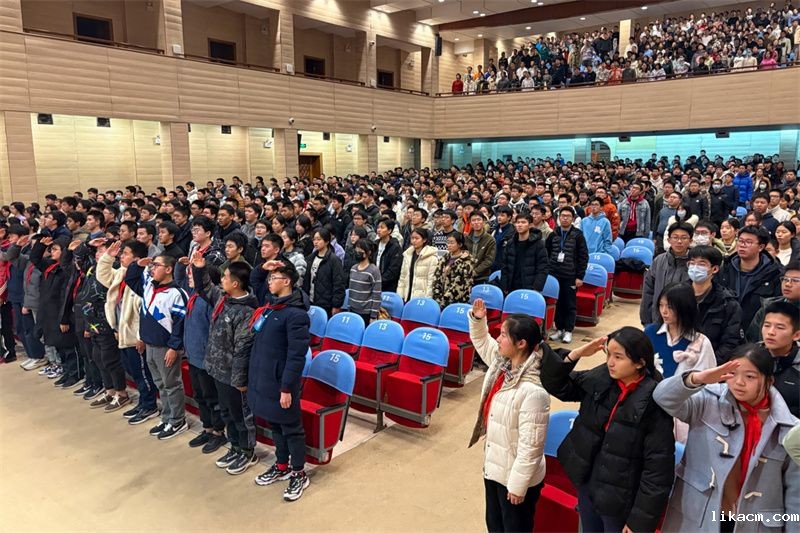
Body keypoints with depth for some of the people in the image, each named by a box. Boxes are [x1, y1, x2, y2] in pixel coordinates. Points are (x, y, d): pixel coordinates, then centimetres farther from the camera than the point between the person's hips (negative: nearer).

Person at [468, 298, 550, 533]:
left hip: (516, 476, -8)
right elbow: (481, 341, 15)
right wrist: (477, 319, -3)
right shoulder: (501, 363, -7)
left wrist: (517, 486, -19)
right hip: (494, 465, 8)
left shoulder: (532, 391, -32)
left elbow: (530, 445, -27)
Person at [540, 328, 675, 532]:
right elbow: (558, 386, 3)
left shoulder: (653, 402, -22)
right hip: (587, 485, 5)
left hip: (619, 499, -5)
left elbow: (658, 468, -18)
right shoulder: (600, 378, -7)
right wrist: (574, 355, -14)